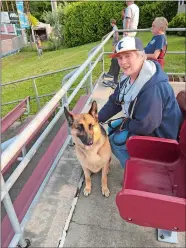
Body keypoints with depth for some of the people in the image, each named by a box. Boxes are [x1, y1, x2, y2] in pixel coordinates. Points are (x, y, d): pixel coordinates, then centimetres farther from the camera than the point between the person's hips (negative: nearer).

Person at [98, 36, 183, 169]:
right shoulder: (130, 76, -3)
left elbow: (145, 125, -33)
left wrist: (124, 124, -15)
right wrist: (97, 120, -1)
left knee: (115, 140, -11)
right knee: (112, 129, 10)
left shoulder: (153, 87, -34)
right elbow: (114, 102, 4)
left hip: (160, 133, -9)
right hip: (143, 123, 9)